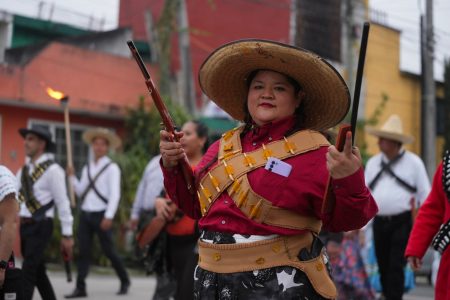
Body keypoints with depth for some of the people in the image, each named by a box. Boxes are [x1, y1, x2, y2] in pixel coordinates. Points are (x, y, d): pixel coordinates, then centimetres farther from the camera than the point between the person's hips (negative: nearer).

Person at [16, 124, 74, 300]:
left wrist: (67, 235, -10)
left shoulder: (52, 170, -8)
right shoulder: (23, 171, 14)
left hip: (40, 226, -7)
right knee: (38, 272, 14)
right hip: (24, 226, 7)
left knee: (27, 272, -13)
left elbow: (63, 203, -9)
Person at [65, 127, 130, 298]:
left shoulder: (111, 168, -3)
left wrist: (109, 217, -18)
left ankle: (124, 281, 20)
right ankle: (80, 288, 2)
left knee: (108, 251, 1)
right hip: (85, 214, 5)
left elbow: (115, 194, -10)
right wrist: (72, 177, 1)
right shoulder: (87, 168, 15)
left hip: (101, 215, -5)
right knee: (83, 251, 0)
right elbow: (81, 192, 15)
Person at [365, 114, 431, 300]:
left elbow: (425, 194, -1)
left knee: (396, 267, -10)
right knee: (383, 267, 10)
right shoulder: (373, 163, 10)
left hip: (402, 222, -4)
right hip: (379, 222, 4)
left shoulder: (413, 162, -2)